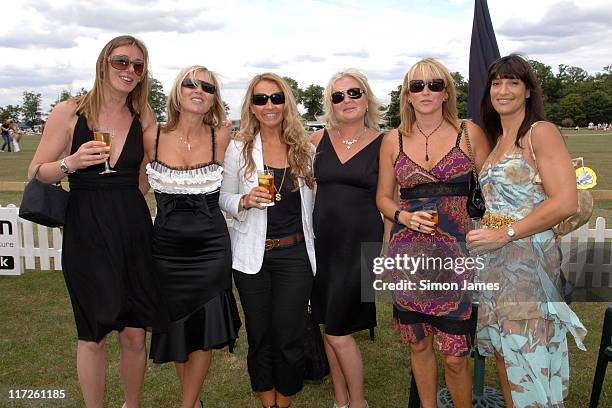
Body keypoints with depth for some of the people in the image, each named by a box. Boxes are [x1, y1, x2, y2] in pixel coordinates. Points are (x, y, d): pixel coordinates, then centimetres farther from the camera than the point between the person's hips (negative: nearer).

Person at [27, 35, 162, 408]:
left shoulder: (145, 118, 5)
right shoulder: (69, 112, -3)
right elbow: (37, 173, 0)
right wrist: (72, 163, -18)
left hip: (134, 230, 3)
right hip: (86, 233, -2)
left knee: (135, 333, 10)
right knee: (93, 335, 9)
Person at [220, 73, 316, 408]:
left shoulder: (304, 147, 2)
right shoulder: (239, 148, -2)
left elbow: (312, 200, 11)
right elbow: (225, 198, 4)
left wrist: (314, 246, 13)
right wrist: (244, 201, -18)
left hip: (295, 254, 0)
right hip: (253, 254, 0)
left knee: (289, 337, 4)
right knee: (260, 336, 10)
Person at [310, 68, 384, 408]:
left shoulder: (383, 144, -2)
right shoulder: (319, 139, 5)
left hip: (361, 243, -4)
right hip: (323, 241, 4)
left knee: (338, 332, -4)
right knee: (327, 325, 11)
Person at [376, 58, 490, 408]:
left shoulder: (470, 133, 2)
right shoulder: (394, 140, 7)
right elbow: (383, 197, 13)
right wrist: (404, 216, -6)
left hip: (456, 253, -2)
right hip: (408, 253, 2)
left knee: (455, 355, -2)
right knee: (419, 344, 14)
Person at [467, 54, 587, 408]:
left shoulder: (541, 133, -9)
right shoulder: (497, 140, 14)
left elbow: (565, 202, -18)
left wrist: (505, 234, -18)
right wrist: (486, 233, 4)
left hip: (530, 258, -7)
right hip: (497, 262, 7)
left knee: (530, 359, 1)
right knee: (504, 351, 15)